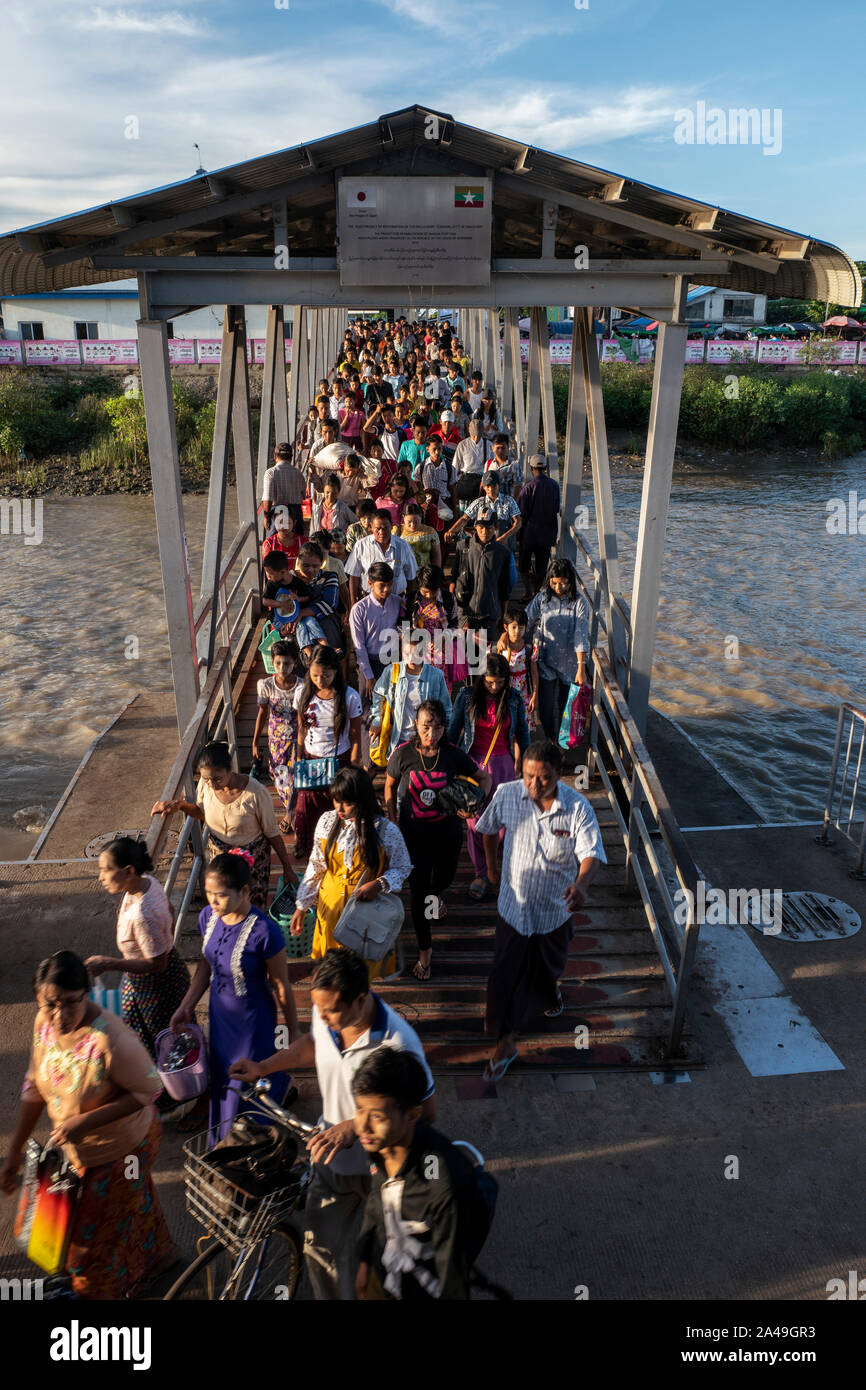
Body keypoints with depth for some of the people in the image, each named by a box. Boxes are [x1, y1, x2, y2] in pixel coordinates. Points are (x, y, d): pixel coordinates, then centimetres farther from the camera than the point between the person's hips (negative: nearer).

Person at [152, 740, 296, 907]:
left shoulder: (256, 793, -31)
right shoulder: (205, 784, -18)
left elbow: (272, 833, -17)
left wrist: (287, 867, -8)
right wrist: (180, 805, -15)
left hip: (252, 856, -4)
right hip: (218, 853, 4)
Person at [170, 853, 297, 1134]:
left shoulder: (264, 931, -31)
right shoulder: (208, 916, -12)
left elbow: (281, 986, -19)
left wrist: (293, 1031, -8)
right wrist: (187, 1005, 3)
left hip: (253, 1020, -6)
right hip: (219, 1015, 6)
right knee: (221, 1080, 24)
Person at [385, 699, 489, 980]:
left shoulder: (454, 755, -14)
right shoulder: (403, 754, -14)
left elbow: (484, 778, 1)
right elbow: (390, 786, 4)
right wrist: (392, 821, -3)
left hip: (447, 832, 2)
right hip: (413, 833, -1)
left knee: (445, 878, 23)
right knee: (418, 891, -1)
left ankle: (436, 895, 63)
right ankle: (424, 949, 20)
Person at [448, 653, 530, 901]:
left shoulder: (514, 699, -4)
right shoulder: (467, 696, -6)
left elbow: (522, 732, 8)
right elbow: (453, 730, 3)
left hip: (503, 763, 1)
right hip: (472, 762, 0)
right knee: (474, 822, 1)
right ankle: (480, 875, 15)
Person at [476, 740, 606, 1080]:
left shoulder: (577, 807, -22)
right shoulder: (506, 795, -17)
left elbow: (591, 853, -27)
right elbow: (489, 828, 3)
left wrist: (581, 884, -47)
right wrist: (492, 867, 13)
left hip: (555, 905, 0)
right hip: (514, 903, 0)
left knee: (551, 961, 26)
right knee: (505, 973, 2)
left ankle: (550, 991, 62)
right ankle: (505, 1043, 19)